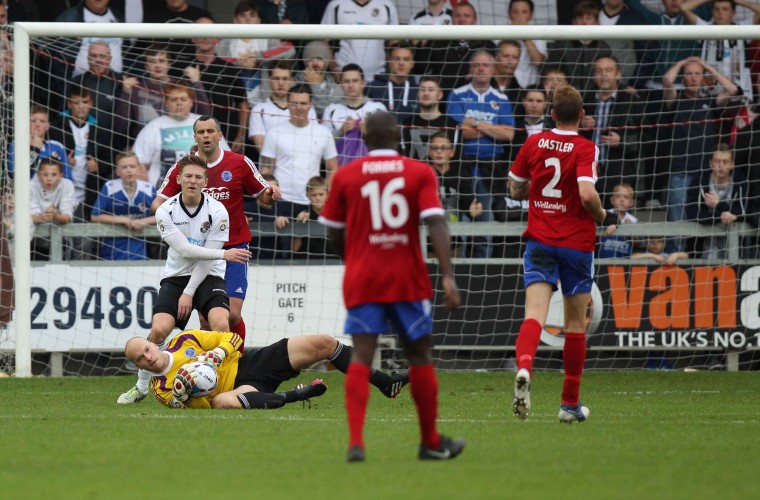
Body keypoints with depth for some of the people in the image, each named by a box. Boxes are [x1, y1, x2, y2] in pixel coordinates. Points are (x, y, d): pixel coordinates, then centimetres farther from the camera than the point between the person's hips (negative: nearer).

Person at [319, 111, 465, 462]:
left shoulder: (345, 176, 3)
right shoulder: (420, 173, 0)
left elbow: (334, 235, 9)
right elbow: (436, 223, -12)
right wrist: (447, 276, -16)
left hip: (361, 279, 0)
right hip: (408, 280, 0)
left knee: (361, 357, -6)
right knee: (419, 355, 13)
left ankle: (356, 440, -23)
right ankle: (431, 442, 22)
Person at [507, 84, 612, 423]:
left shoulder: (534, 143, 3)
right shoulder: (585, 149, -9)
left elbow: (515, 190, 12)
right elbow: (587, 194, -22)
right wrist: (600, 215, -1)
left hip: (539, 240, 2)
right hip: (577, 242, -2)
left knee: (534, 314, -10)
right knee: (575, 324, 11)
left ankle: (524, 368, -42)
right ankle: (570, 404, 18)